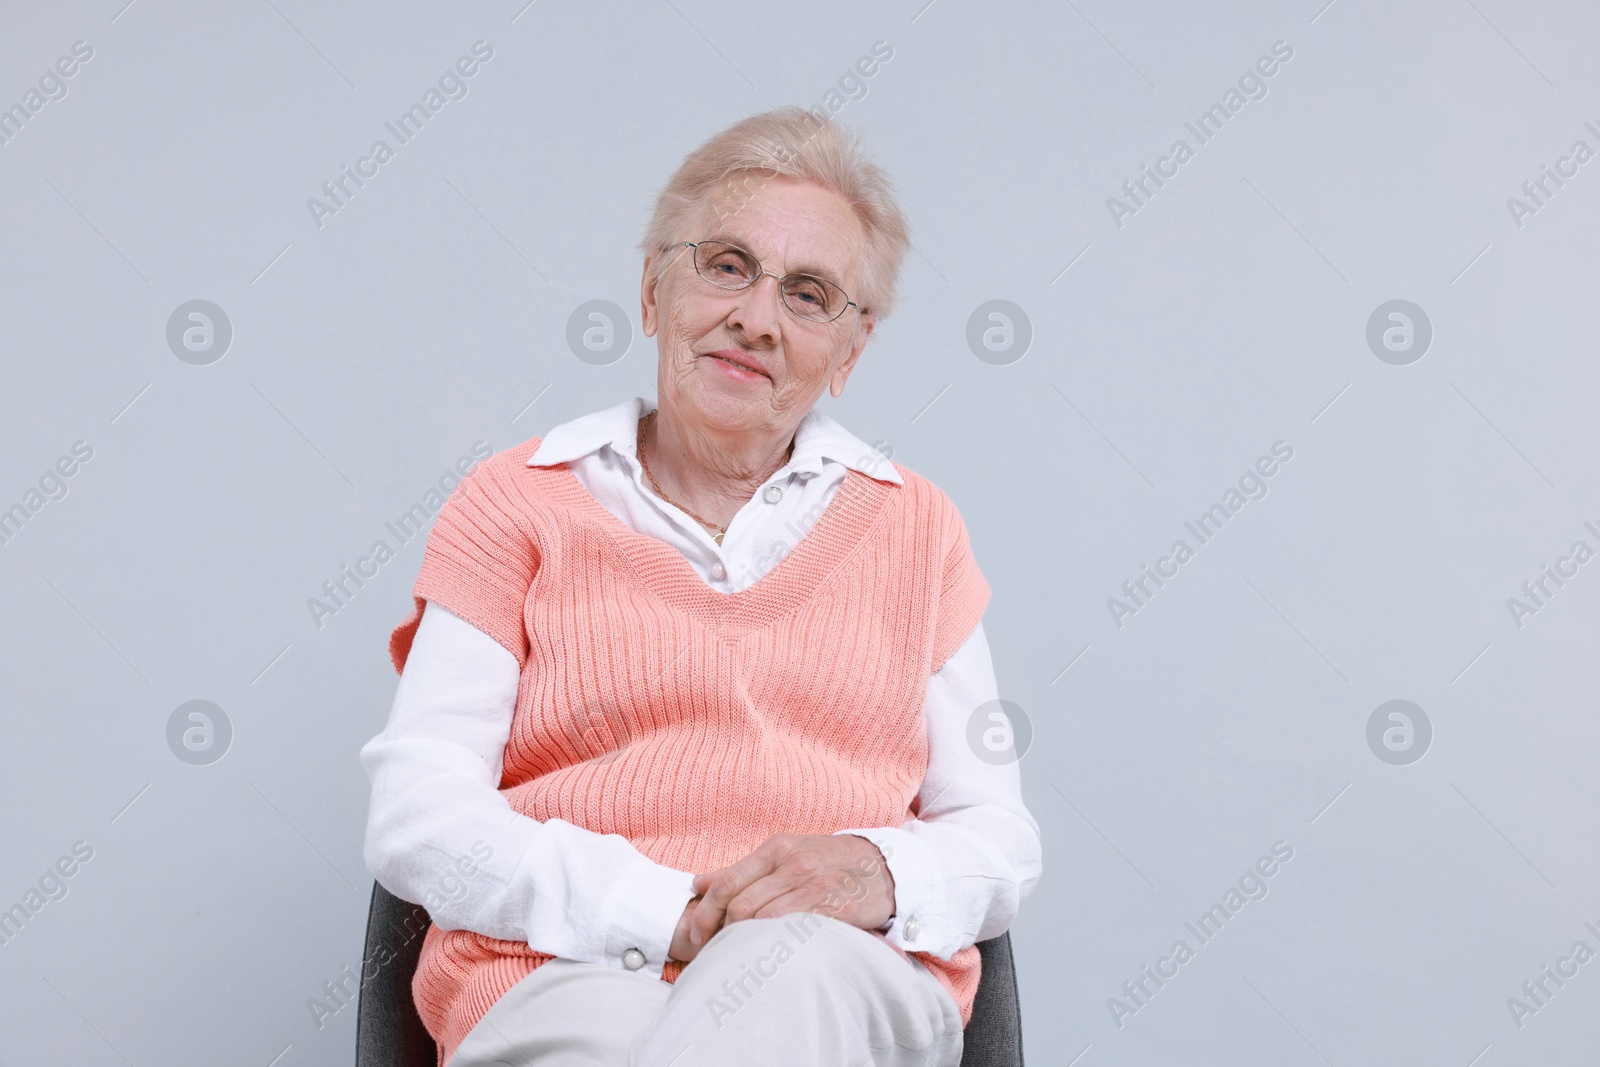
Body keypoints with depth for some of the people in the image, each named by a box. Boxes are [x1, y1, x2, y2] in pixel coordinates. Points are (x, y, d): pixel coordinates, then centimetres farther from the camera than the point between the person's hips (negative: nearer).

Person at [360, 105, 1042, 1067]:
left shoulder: (917, 528, 18)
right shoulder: (516, 505, 12)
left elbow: (1002, 840, 15)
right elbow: (415, 820, 2)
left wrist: (884, 875, -11)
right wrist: (667, 913, -14)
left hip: (854, 982, 2)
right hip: (565, 975, -1)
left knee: (794, 964, -38)